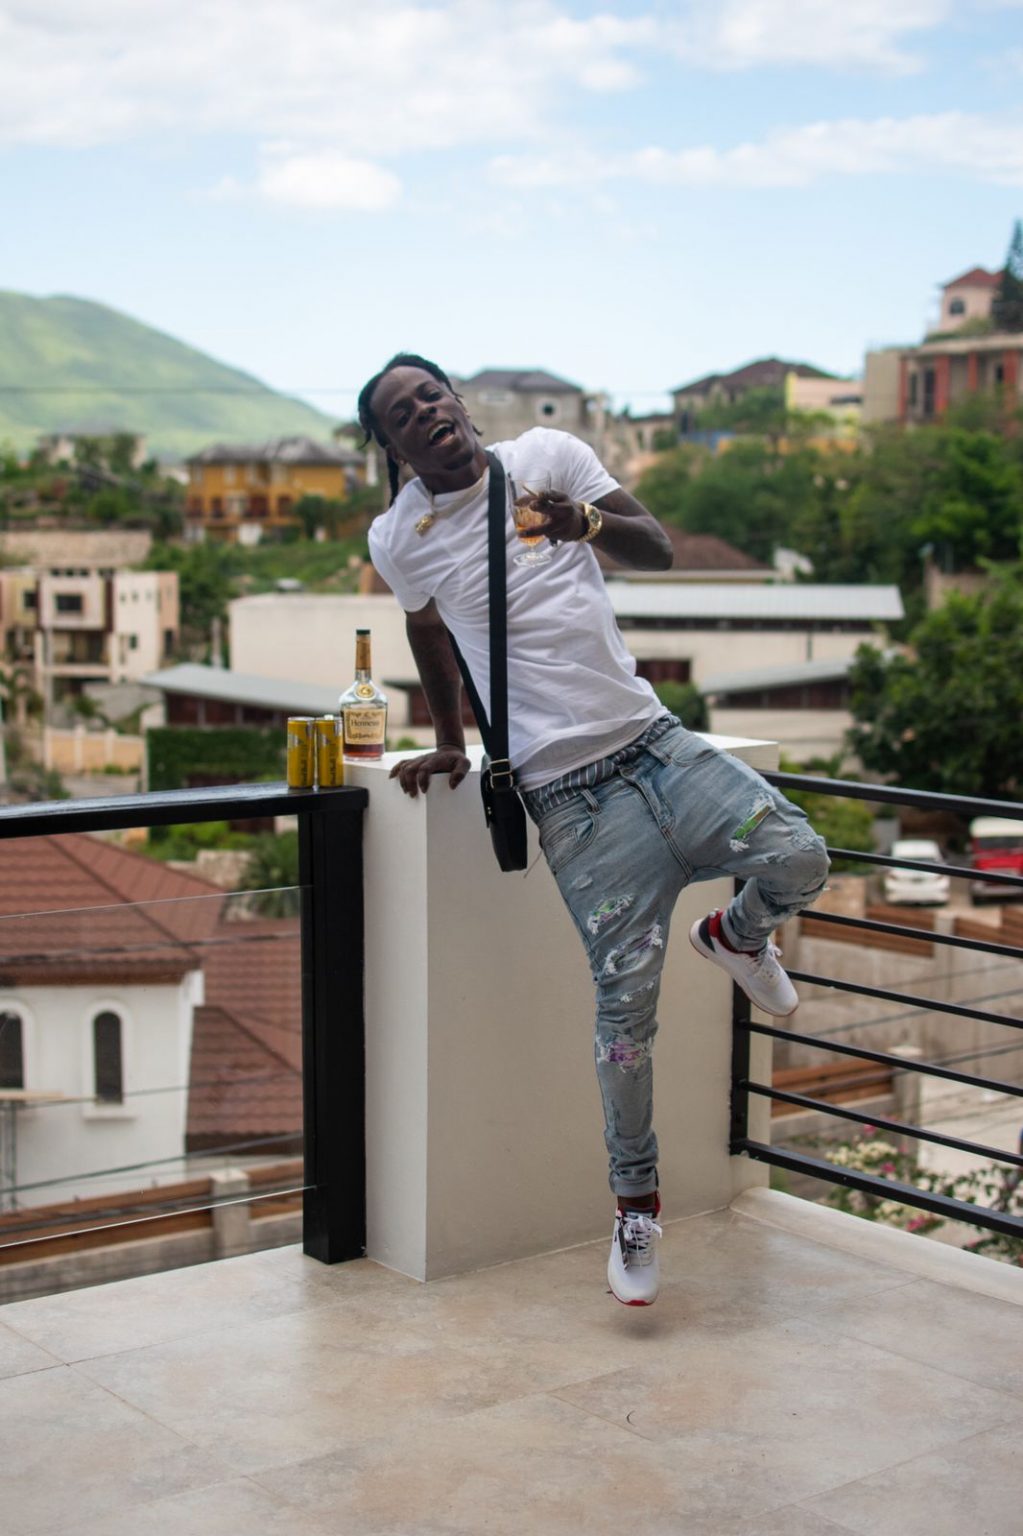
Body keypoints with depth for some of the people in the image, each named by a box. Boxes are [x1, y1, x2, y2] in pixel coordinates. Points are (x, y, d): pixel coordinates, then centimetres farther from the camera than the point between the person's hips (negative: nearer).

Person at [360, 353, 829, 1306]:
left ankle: (735, 935, 21)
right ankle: (635, 1204, 14)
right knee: (626, 997, -5)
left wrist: (587, 523, -19)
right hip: (569, 791, -2)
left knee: (797, 861, -18)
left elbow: (657, 551, 1)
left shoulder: (547, 456, 5)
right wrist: (449, 742, 28)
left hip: (653, 741, 2)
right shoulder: (398, 540, 4)